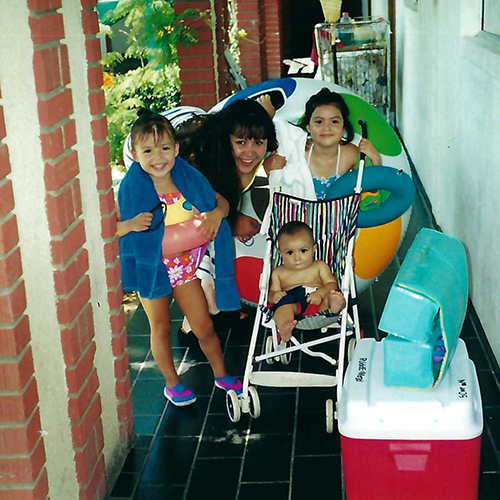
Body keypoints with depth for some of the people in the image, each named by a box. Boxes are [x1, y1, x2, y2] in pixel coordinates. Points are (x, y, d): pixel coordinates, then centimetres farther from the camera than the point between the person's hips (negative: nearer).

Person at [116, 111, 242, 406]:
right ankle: (172, 383, 36)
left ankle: (221, 374, 36)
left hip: (186, 266, 2)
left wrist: (217, 213, -19)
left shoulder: (189, 179, -11)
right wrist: (131, 224, -34)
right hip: (152, 268, -2)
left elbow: (221, 201, 2)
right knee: (161, 328, 16)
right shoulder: (132, 189, -19)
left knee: (204, 326, 12)